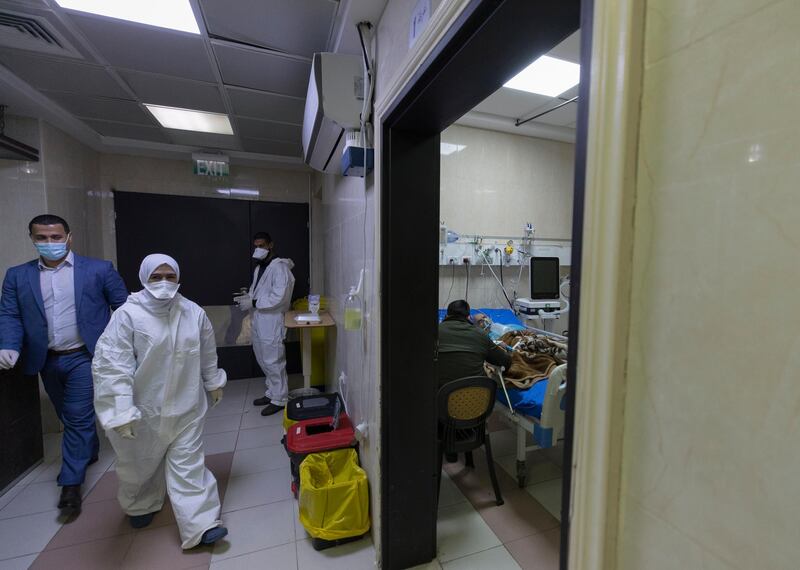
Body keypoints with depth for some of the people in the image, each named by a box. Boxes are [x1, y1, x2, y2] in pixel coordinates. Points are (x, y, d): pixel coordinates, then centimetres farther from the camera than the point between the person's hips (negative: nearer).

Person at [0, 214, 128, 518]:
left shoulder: (99, 269, -5)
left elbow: (124, 307, -4)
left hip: (85, 357, -4)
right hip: (47, 361, 4)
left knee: (79, 417, -3)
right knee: (69, 417, 20)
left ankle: (71, 484, 10)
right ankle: (89, 452, 42)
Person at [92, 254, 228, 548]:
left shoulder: (194, 313, -6)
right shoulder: (128, 315, -16)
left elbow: (208, 353, 8)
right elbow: (111, 365, -18)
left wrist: (213, 383, 16)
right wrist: (121, 411, -22)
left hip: (186, 407, 1)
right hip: (144, 409, -1)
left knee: (188, 464, 5)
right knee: (141, 465, 22)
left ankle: (200, 525, 13)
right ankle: (140, 506, 51)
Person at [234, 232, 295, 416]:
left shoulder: (279, 267, -13)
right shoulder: (258, 268, 15)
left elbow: (279, 297, -22)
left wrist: (253, 303, -19)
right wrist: (245, 297, 3)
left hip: (272, 323, -9)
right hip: (258, 323, 9)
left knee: (273, 362, 0)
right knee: (264, 361, 18)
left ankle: (279, 399, 15)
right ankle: (271, 392, 34)